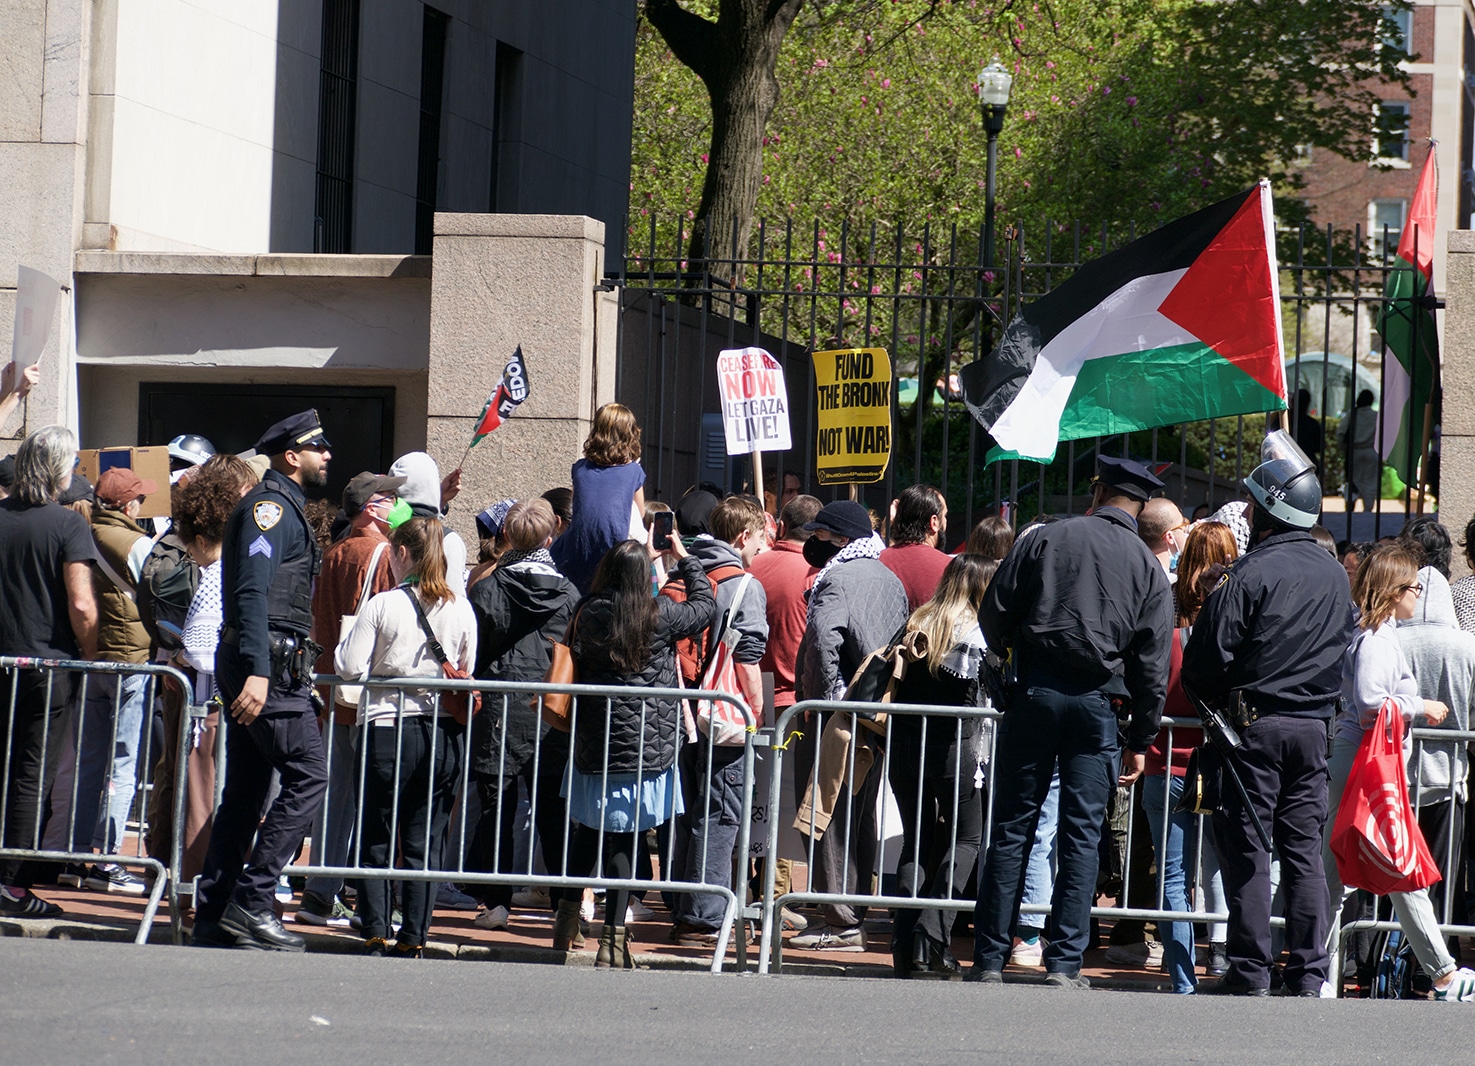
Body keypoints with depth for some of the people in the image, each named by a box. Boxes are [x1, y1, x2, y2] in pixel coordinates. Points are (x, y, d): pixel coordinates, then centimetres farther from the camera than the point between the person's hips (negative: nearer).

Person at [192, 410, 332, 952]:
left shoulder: (281, 507, 23)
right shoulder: (271, 506, -9)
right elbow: (252, 592, -20)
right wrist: (258, 671, -29)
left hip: (262, 664, 11)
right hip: (268, 664, -11)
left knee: (245, 787, 9)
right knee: (307, 774, -13)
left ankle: (213, 918, 10)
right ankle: (251, 901, -16)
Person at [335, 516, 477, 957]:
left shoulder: (382, 606, -9)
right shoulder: (461, 610, 2)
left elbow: (350, 668, -9)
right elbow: (467, 672, 10)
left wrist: (347, 640, 10)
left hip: (388, 727, -3)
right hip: (445, 731, 3)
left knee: (377, 838, 7)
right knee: (427, 839, 7)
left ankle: (375, 935, 3)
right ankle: (413, 938, 5)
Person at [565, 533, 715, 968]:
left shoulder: (589, 614, -2)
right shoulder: (660, 614, -9)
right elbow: (704, 605, 7)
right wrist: (684, 558, 19)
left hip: (594, 745, 3)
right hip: (646, 747, -3)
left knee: (588, 831, 18)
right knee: (624, 840, -1)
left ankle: (569, 914, 22)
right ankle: (612, 939, -1)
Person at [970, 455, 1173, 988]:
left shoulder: (1046, 538, 3)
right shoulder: (1148, 569, 7)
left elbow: (995, 612, 1)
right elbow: (1153, 664, 4)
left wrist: (1009, 655, 21)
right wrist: (1140, 740, 10)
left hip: (1035, 692, 0)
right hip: (1099, 703, 1)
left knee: (1011, 829, 3)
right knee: (1082, 835, 4)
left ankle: (989, 959, 3)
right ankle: (1064, 962, 0)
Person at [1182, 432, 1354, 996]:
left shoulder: (1249, 574, -13)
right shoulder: (1334, 574, 8)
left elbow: (1206, 658, -12)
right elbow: (1343, 643, 18)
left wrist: (1211, 698, 6)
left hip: (1254, 722, -6)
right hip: (1314, 726, 6)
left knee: (1247, 849, -1)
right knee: (1304, 849, 8)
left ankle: (1250, 972, -2)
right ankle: (1309, 974, 6)